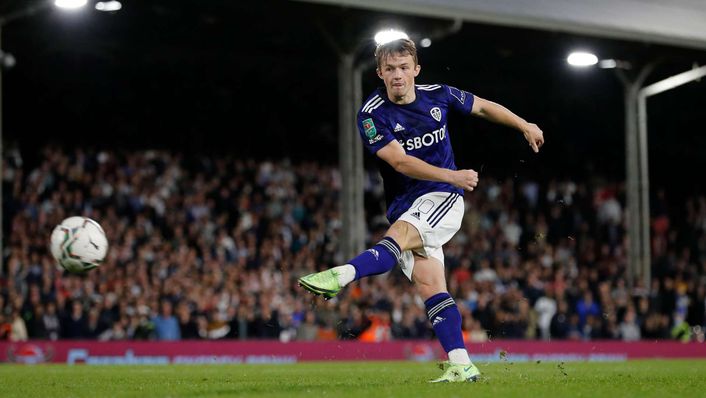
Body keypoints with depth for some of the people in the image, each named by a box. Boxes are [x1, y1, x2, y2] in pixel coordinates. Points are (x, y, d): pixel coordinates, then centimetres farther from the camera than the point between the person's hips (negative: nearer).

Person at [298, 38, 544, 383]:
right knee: (429, 285, -9)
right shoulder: (372, 115, -8)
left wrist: (524, 126, 25)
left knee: (398, 235, -31)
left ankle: (341, 276, -54)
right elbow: (401, 162, -19)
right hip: (404, 209, 2)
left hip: (442, 198, -2)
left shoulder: (438, 95, 1)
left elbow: (482, 107, 21)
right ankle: (462, 366, -9)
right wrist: (453, 175, -29)